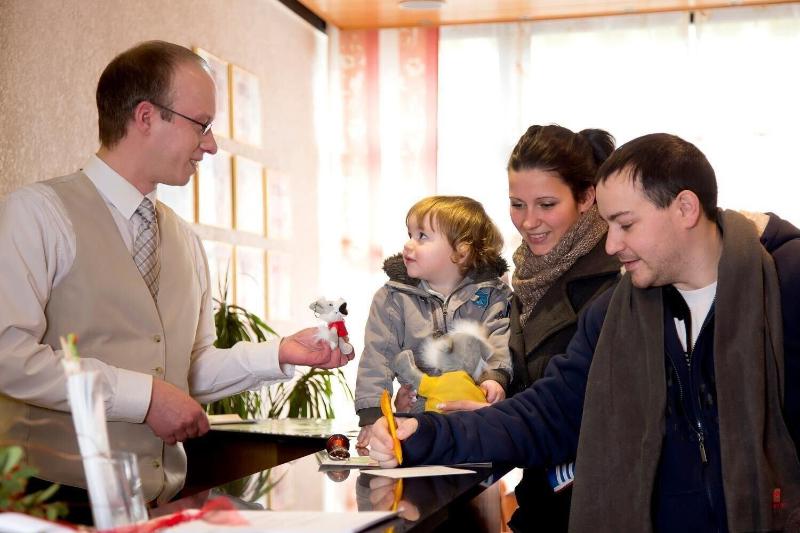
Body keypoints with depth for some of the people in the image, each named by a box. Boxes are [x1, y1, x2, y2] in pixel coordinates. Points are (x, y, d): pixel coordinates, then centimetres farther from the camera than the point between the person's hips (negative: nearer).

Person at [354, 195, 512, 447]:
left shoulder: (491, 294, 4)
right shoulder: (392, 298, 5)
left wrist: (495, 377, -25)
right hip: (416, 413, 1)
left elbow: (499, 342, -5)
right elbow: (377, 356, 1)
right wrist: (372, 415, -8)